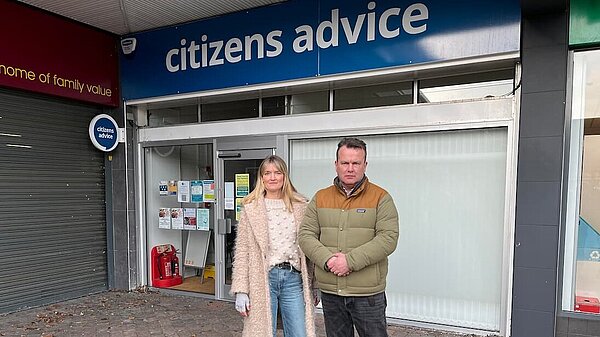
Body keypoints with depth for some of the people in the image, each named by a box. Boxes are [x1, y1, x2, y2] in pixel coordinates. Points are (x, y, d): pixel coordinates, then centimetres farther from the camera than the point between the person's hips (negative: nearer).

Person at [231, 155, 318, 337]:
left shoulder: (300, 206, 6)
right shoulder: (251, 208, 0)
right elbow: (242, 251, -1)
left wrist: (314, 285, 10)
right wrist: (241, 291, -6)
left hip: (293, 279, 2)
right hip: (263, 279, -2)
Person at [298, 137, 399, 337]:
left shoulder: (381, 198, -3)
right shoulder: (320, 198, 7)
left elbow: (388, 238, -13)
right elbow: (305, 235, 1)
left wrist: (351, 260, -20)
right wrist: (327, 259, -16)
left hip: (368, 293, -3)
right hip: (330, 292, 3)